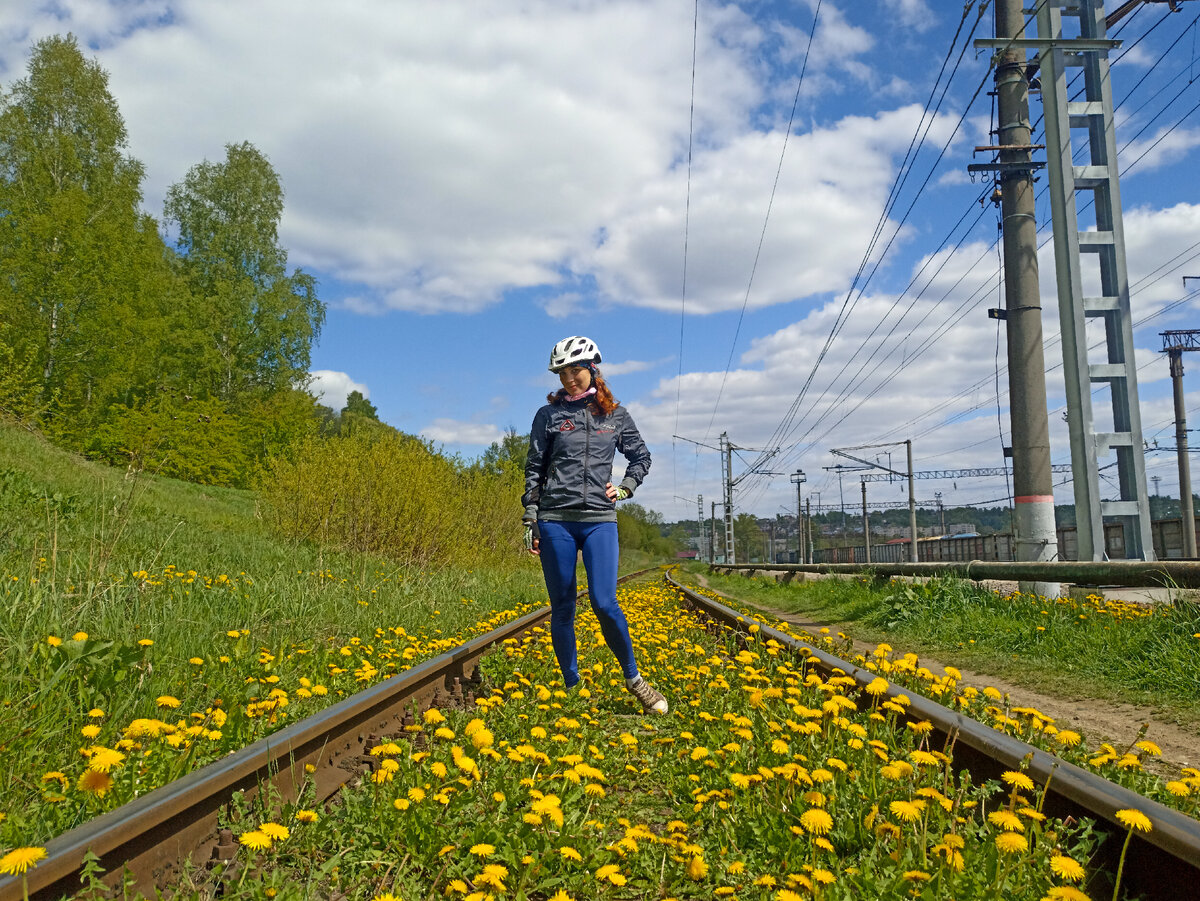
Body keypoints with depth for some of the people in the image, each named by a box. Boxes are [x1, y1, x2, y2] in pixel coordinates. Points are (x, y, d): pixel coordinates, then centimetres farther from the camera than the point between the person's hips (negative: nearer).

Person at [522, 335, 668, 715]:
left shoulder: (615, 414, 10)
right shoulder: (548, 414, 6)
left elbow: (642, 456, 21)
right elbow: (534, 469, 7)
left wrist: (625, 488, 5)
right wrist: (529, 518, 2)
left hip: (599, 519, 0)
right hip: (555, 520, 1)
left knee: (604, 603, -12)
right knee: (562, 608, 3)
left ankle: (633, 677, 8)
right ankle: (571, 687, 17)